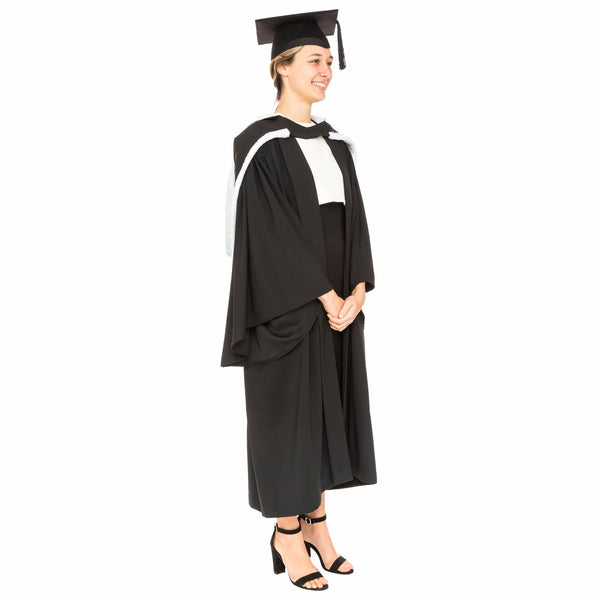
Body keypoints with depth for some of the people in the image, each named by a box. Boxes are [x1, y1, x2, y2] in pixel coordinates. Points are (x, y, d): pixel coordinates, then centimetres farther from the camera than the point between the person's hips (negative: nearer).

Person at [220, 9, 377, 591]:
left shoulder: (334, 143, 12)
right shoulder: (260, 145, -10)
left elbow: (353, 221, 8)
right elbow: (273, 231, -17)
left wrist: (357, 292, -5)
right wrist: (326, 297, -17)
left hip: (338, 301, 7)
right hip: (287, 304, -7)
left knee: (328, 408, 12)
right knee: (289, 410, 1)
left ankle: (316, 522, 25)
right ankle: (287, 534, 15)